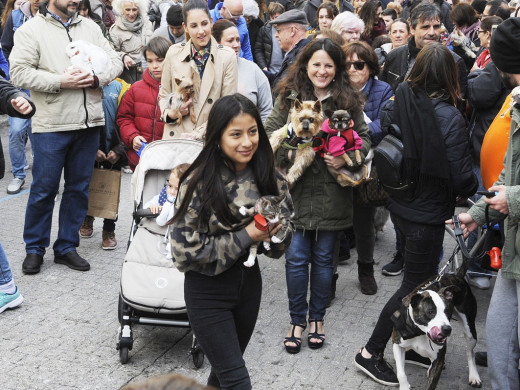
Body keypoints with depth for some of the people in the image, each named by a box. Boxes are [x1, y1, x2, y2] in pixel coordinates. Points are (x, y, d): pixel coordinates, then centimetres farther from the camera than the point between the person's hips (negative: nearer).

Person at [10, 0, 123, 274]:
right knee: (43, 189, 3)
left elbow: (115, 60, 11)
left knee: (79, 188, 11)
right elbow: (19, 73, -10)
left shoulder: (89, 27, 13)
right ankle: (34, 249, 19)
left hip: (88, 123, 5)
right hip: (51, 125, -4)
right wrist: (60, 81, -17)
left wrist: (96, 78, -9)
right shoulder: (32, 30, -1)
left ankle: (66, 247, 24)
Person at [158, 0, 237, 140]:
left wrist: (200, 133, -11)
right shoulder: (174, 53, 5)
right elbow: (163, 95, 14)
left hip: (210, 139, -1)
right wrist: (170, 113, -6)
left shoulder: (227, 56, -1)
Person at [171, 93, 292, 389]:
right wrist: (246, 237, -24)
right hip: (208, 291, -5)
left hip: (249, 282, 5)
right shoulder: (198, 184, -21)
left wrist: (275, 230, -16)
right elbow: (186, 252, -21)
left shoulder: (266, 176, -7)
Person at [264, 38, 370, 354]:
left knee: (324, 258, 11)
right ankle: (298, 321, 19)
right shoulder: (289, 97, 2)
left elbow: (364, 139, 5)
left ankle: (317, 318, 28)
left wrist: (346, 158, -13)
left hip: (332, 194, 0)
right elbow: (270, 134, 4)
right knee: (296, 258, 3)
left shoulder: (349, 101, 2)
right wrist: (288, 154, -14)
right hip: (296, 190, 0)